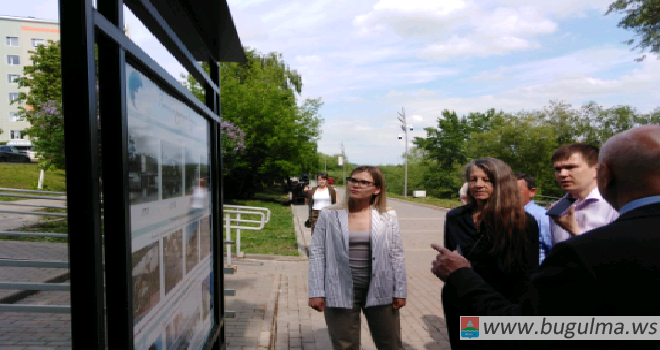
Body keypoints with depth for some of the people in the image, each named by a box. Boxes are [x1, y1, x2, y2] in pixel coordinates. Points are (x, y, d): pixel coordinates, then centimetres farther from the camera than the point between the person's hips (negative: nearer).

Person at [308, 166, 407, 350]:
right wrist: (316, 292, -4)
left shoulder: (387, 216, -2)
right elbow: (317, 253, -1)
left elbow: (396, 254, 3)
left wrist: (400, 291, 3)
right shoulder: (329, 215, -4)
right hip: (341, 292, -1)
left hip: (380, 292, 1)